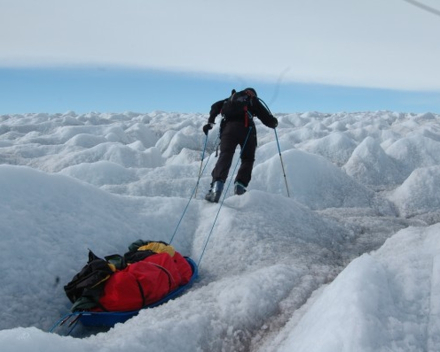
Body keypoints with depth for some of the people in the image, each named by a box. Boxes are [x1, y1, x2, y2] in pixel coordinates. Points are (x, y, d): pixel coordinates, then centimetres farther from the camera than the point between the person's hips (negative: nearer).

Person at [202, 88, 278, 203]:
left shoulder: (230, 98, 33)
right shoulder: (253, 100, 25)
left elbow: (216, 106, 16)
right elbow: (265, 117, 17)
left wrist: (210, 122, 11)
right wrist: (274, 123, 37)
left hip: (228, 127, 2)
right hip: (246, 128, -2)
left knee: (225, 156, -10)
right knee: (248, 158, 14)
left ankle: (217, 184, -32)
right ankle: (240, 185, -2)